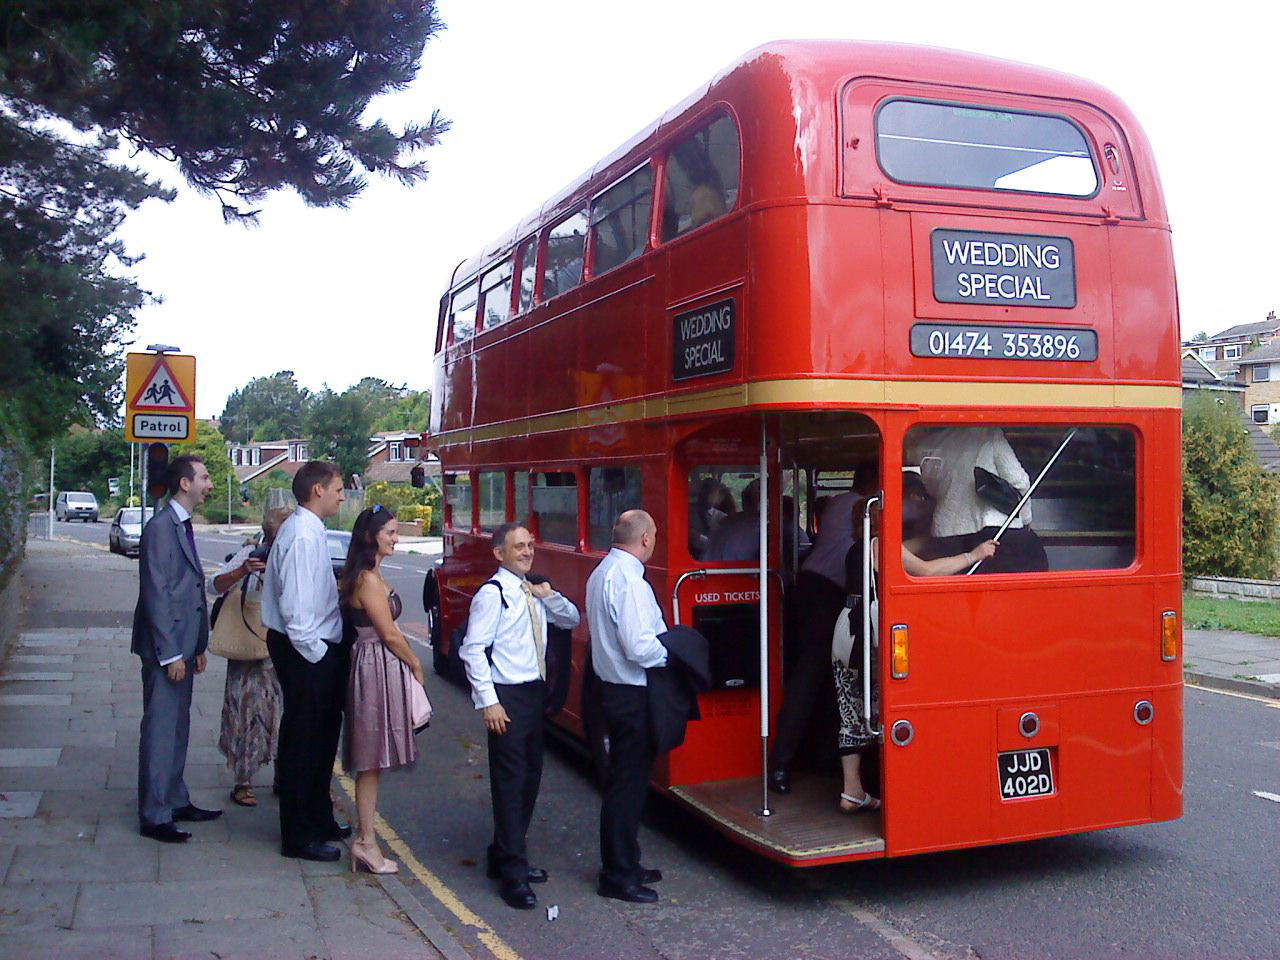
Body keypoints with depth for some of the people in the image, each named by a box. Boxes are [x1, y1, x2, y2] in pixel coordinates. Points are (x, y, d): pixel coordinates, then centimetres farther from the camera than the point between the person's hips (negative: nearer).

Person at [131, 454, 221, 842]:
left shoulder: (184, 527, 14)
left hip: (182, 647, 9)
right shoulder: (160, 528, -15)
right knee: (160, 730, -2)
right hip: (166, 649, -9)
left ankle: (176, 802, 27)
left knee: (178, 728, 17)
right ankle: (154, 817, 6)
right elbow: (156, 595, -18)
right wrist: (170, 654, -18)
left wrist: (197, 646, 16)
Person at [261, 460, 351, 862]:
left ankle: (318, 818, 35)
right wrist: (314, 650, -18)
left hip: (317, 650, 10)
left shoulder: (308, 529, 12)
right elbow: (295, 602, -24)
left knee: (322, 734, 20)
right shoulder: (303, 535, -19)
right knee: (302, 739, 0)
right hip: (306, 652, -10)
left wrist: (324, 646, 12)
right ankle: (298, 837, 11)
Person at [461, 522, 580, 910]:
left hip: (534, 692, 8)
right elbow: (472, 649, -16)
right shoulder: (492, 593, -12)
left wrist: (551, 597, 0)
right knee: (510, 781, -5)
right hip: (507, 697, -8)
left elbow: (571, 620, 19)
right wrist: (488, 702, -20)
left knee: (530, 777, 15)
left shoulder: (533, 593, 11)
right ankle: (513, 875, 1)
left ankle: (506, 855, 29)